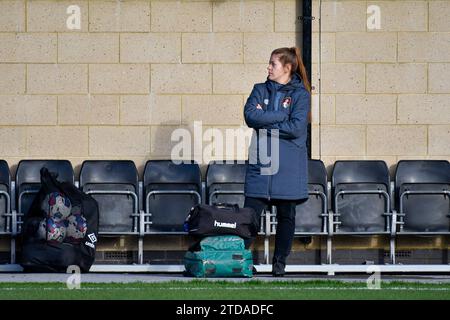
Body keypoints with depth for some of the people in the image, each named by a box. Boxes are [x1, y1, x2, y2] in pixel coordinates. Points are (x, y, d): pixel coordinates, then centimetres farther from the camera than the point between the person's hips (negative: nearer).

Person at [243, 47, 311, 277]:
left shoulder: (300, 94, 0)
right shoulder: (260, 90, 12)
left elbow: (296, 127, -12)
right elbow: (250, 115, -5)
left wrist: (264, 120, -7)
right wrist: (281, 115, -9)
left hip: (288, 167, -2)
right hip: (260, 163, 2)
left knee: (286, 215, 5)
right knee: (250, 213, -4)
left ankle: (280, 263, 13)